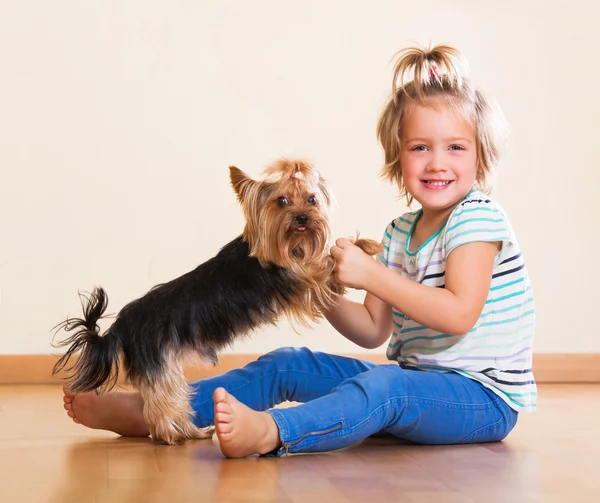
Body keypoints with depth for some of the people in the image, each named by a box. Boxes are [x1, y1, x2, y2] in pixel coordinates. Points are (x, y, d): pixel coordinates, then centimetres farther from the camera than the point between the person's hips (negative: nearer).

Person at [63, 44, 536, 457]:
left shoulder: (479, 217, -12)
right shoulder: (400, 233, 11)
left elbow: (458, 314, -25)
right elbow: (373, 330, 10)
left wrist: (371, 275, -24)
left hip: (483, 398, -7)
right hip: (412, 382, 7)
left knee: (385, 385, -39)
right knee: (289, 364, 0)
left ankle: (268, 431, -65)